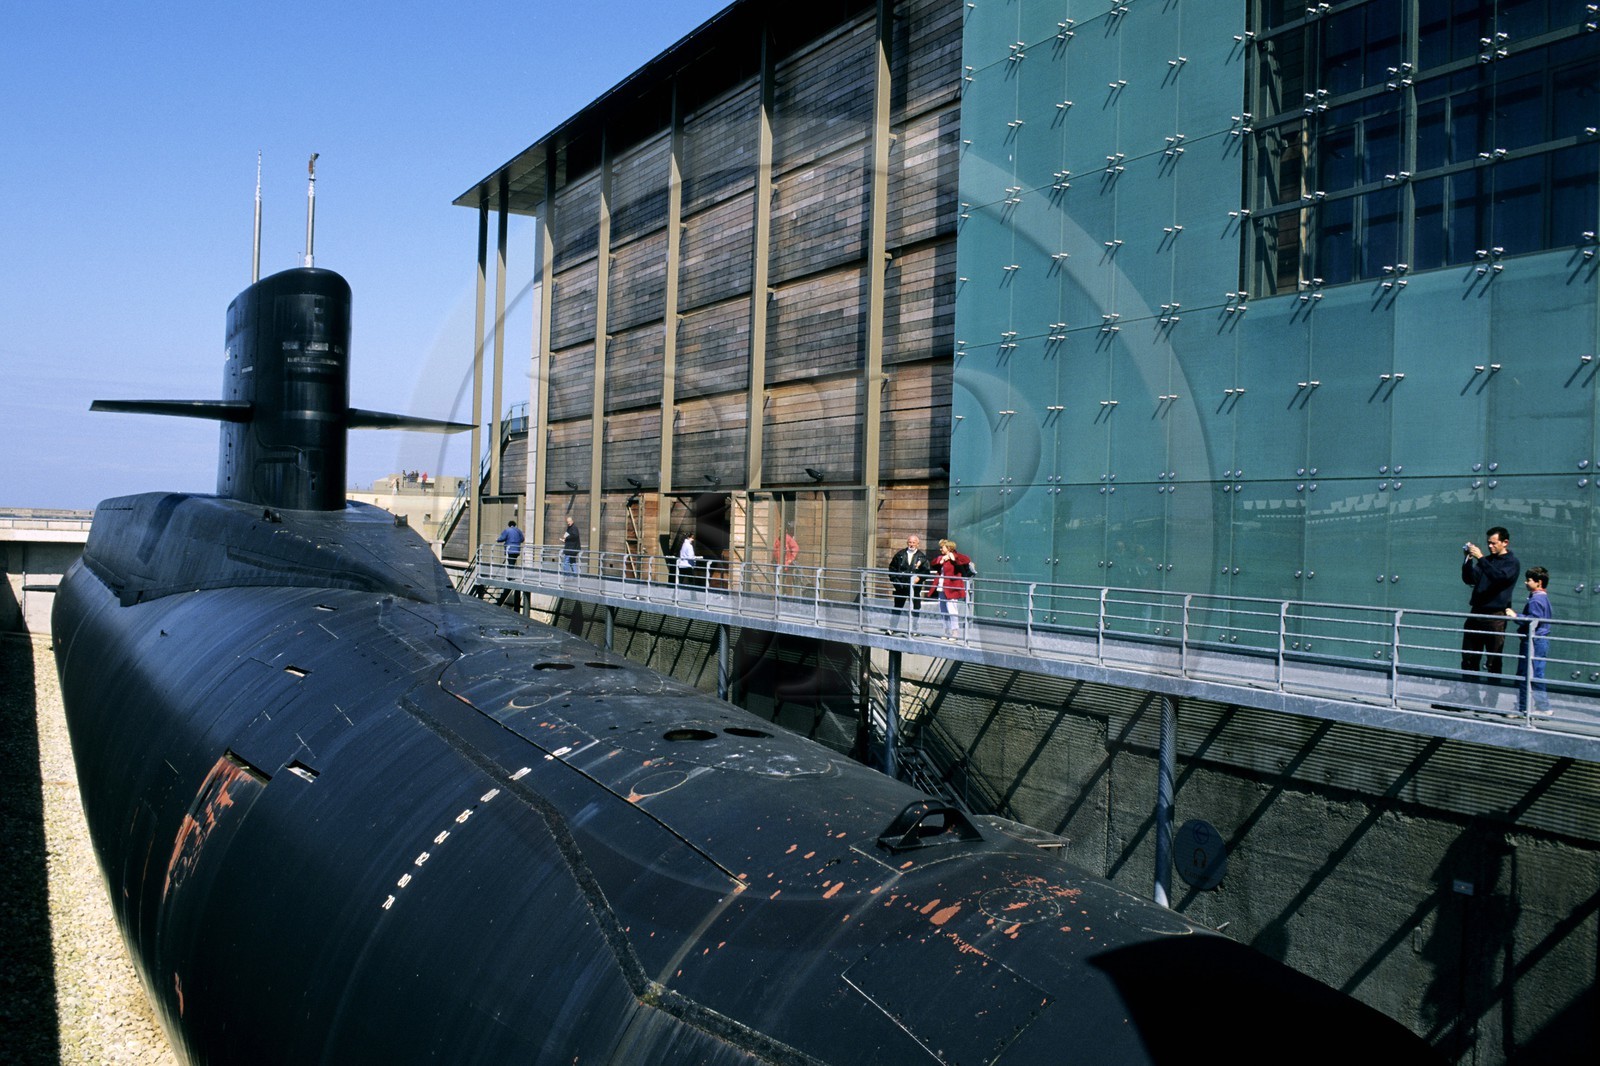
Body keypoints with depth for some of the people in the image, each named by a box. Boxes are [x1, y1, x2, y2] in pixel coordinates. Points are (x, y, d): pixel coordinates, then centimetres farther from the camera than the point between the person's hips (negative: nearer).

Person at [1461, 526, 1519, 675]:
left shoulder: (1512, 562, 0)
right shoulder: (1487, 560, 16)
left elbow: (1499, 577, -20)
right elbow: (1469, 579, 7)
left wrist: (1480, 558, -23)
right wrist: (1468, 560, -6)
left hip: (1495, 616, -6)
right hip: (1476, 612, 6)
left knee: (1493, 661, -4)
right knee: (1468, 659, 7)